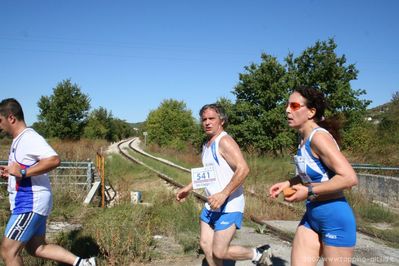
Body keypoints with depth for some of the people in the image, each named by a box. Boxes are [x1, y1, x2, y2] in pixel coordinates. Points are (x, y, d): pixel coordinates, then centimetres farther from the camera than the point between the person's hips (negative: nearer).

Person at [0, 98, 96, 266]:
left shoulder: (29, 138, -17)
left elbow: (54, 160, -32)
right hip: (27, 202, 11)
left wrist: (23, 172, -30)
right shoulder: (19, 140, 15)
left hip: (31, 203, -11)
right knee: (36, 248, 16)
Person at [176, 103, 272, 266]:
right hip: (212, 205, 9)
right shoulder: (207, 145, 12)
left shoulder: (224, 141, -16)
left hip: (229, 206, -9)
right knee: (205, 244, 12)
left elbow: (243, 169, -27)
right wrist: (188, 188, 22)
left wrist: (223, 194, -31)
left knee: (220, 252, -5)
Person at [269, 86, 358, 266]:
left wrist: (309, 191, -21)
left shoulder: (319, 137, -20)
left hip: (335, 218, -8)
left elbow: (349, 178, -26)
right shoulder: (304, 138, 7)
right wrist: (287, 183, 8)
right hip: (311, 215, 8)